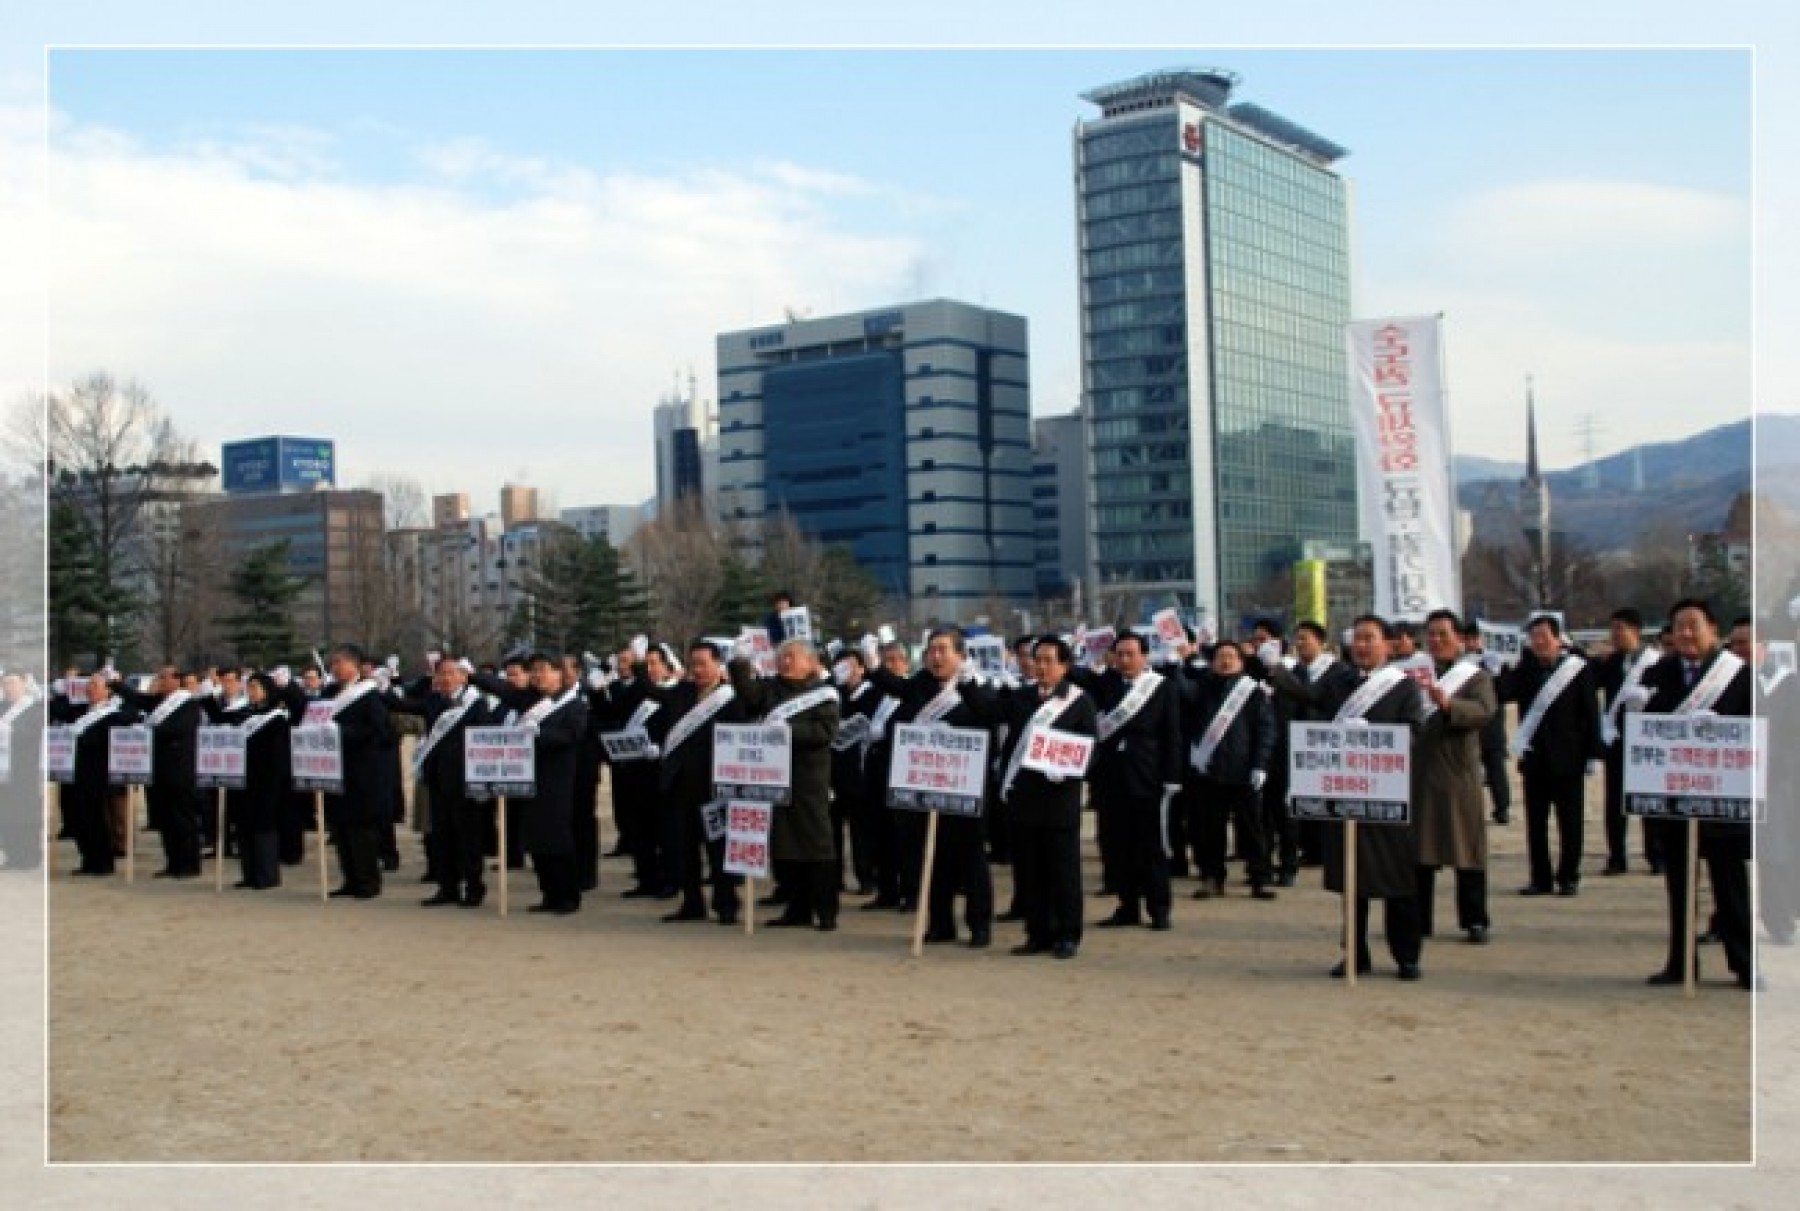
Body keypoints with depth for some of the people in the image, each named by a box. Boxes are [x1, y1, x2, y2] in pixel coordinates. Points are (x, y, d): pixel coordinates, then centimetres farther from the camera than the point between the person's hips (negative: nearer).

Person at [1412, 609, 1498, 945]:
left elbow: (1485, 711, -17)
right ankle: (1417, 918, 12)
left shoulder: (1475, 676, 2)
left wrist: (1447, 703, -33)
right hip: (1418, 770, 3)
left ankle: (1475, 920, 8)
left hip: (1458, 773, -3)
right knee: (1417, 847, 5)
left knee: (1467, 845, 1)